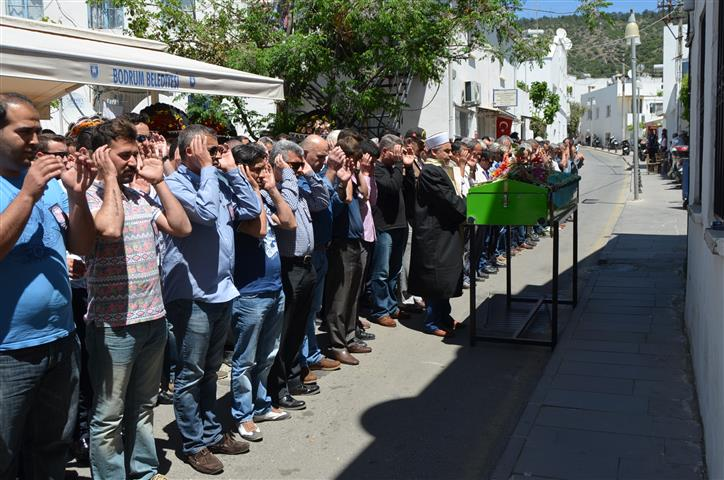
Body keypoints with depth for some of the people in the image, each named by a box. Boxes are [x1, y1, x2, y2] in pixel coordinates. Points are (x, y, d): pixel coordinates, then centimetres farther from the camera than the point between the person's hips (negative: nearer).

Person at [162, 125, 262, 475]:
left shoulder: (218, 182, 12)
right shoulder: (175, 184, -11)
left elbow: (252, 210, 7)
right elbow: (206, 212, -26)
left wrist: (231, 169, 4)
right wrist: (207, 168, -15)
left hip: (222, 291, 8)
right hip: (192, 295, -8)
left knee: (210, 371, 19)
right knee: (191, 374, 4)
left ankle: (211, 433, 32)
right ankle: (194, 445, 16)